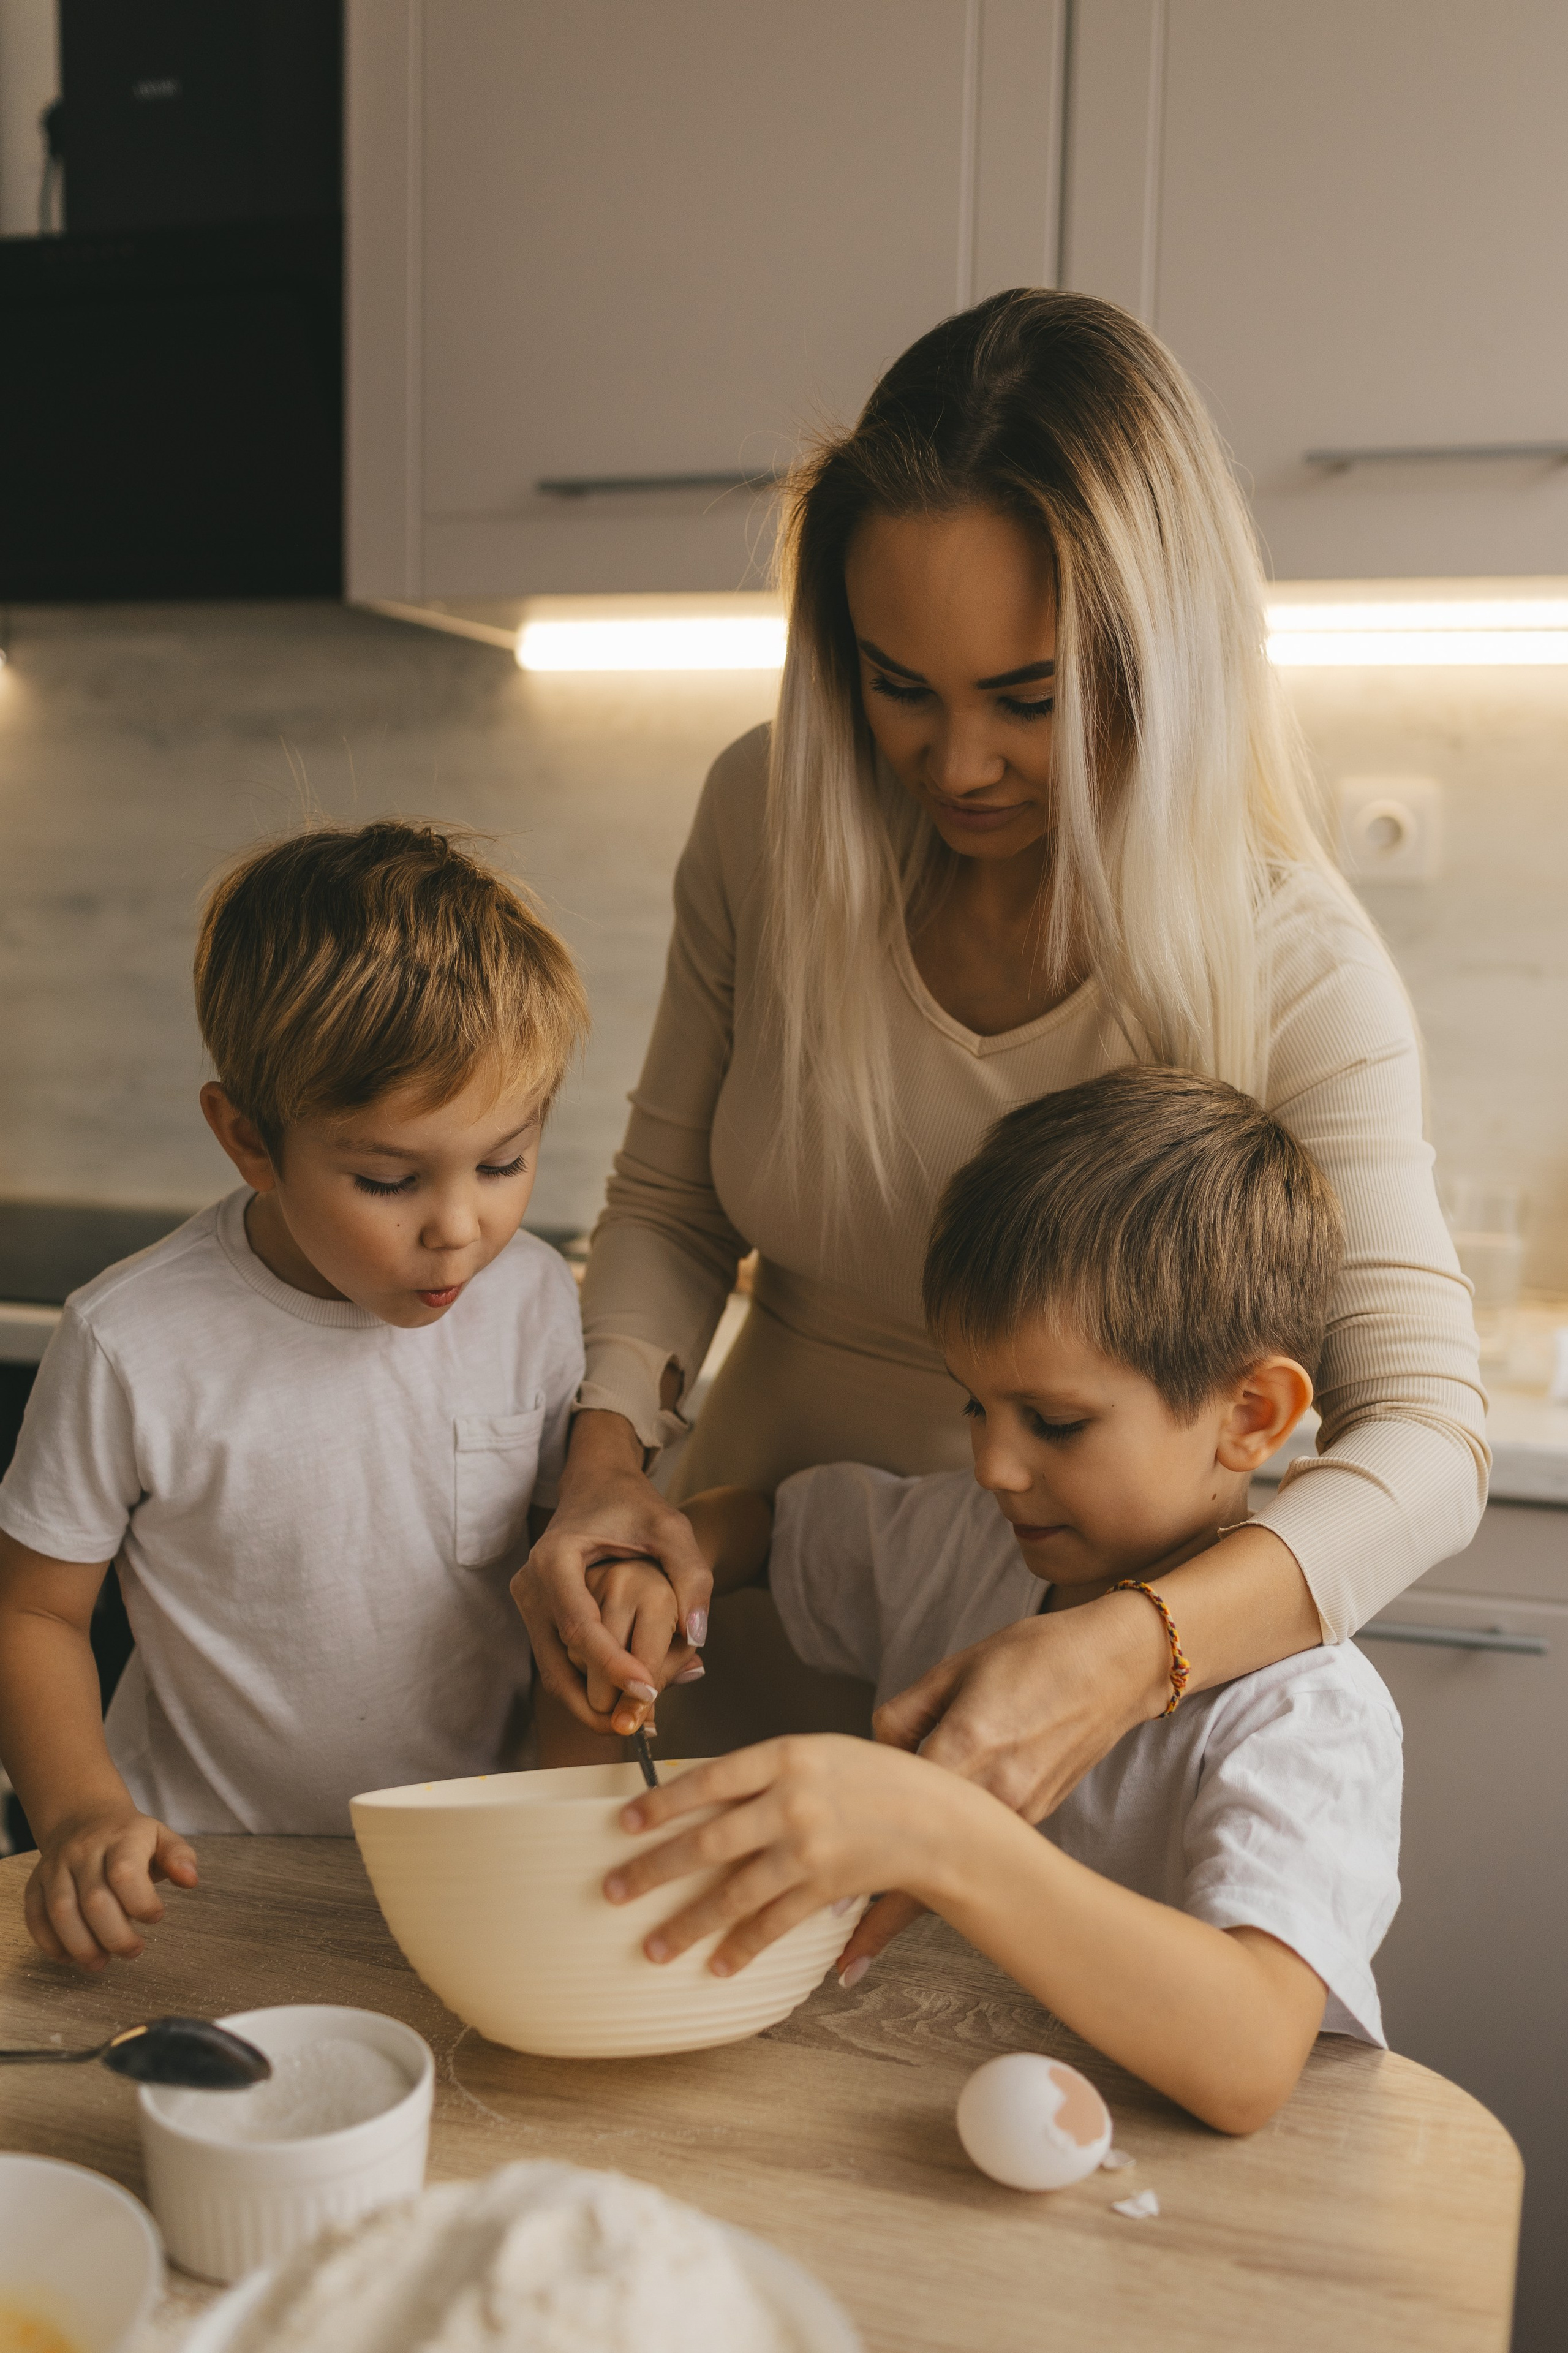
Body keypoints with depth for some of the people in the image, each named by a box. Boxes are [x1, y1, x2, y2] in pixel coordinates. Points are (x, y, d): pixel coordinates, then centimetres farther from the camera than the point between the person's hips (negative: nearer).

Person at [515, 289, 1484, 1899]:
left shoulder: (1291, 969, -19)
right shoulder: (768, 820, -9)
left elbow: (1424, 1436, -25)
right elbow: (670, 1205, 1)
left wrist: (1128, 1652, -42)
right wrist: (608, 1456, -17)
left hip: (1038, 1664, -2)